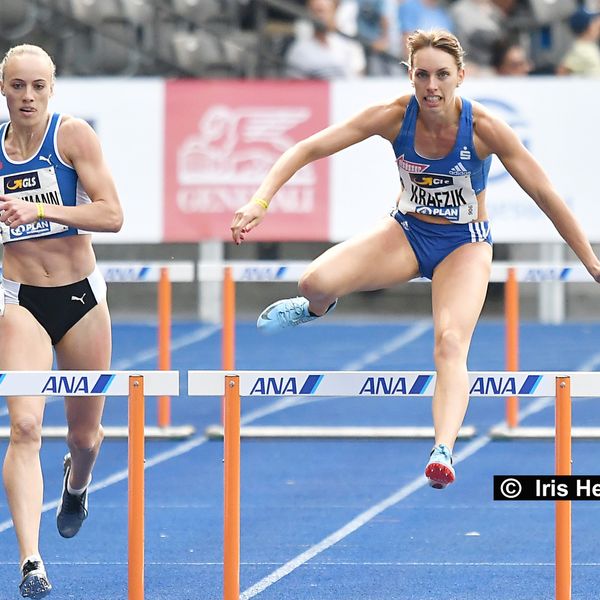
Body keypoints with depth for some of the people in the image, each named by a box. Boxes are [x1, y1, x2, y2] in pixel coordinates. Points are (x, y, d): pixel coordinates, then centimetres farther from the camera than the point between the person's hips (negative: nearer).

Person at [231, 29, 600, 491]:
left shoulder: (484, 128, -23)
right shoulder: (395, 116, -19)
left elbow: (546, 196, -16)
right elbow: (308, 149, -18)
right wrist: (260, 201, -31)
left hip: (465, 244, -2)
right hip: (406, 232, 2)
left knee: (450, 342, -28)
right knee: (316, 282, -22)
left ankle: (443, 452, -41)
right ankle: (317, 309, 17)